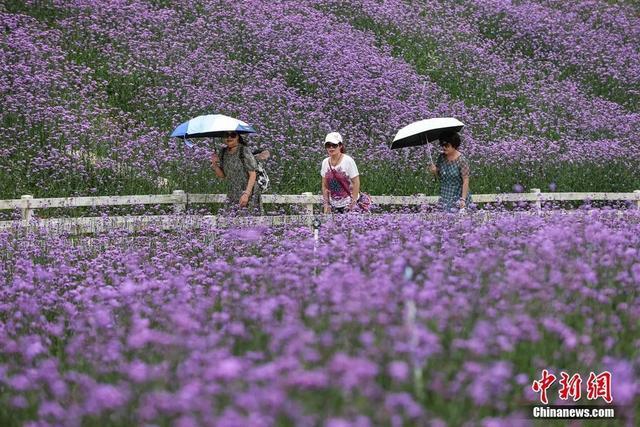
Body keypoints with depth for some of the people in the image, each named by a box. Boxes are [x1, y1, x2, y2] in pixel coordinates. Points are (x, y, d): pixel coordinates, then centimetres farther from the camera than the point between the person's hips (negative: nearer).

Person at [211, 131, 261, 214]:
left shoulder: (244, 151, -12)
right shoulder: (222, 152, 6)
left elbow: (252, 175, -12)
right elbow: (222, 175, 11)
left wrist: (246, 194, -21)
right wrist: (214, 164, -8)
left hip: (248, 195, -5)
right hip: (232, 195, 5)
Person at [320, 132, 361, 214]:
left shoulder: (348, 161, -10)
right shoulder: (325, 163, 5)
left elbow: (356, 183, -10)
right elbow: (324, 186, 11)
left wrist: (353, 204, -12)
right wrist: (326, 204, 5)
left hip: (348, 204, -5)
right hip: (334, 205, 5)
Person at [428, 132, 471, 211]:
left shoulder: (461, 160, -16)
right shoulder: (441, 157, 1)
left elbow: (465, 181, -15)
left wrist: (463, 199, -19)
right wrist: (434, 171, -8)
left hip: (458, 197, -6)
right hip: (444, 197, 6)